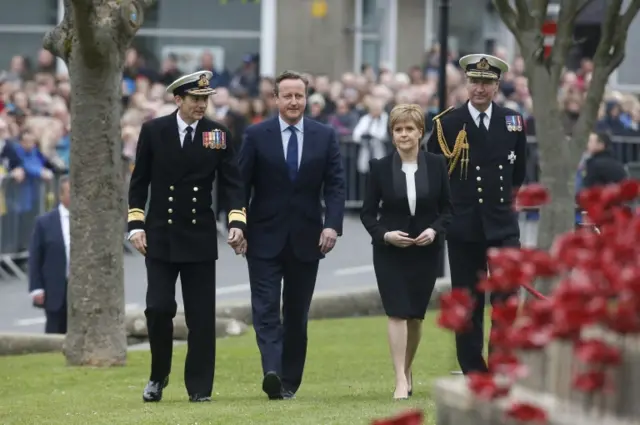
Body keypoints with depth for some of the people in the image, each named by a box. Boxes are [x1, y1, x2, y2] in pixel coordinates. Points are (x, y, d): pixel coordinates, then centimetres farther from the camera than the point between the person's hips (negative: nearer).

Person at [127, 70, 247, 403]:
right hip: (160, 237, -1)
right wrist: (136, 225, -3)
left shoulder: (218, 134, 1)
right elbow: (139, 180, 5)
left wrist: (237, 222, -14)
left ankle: (199, 387, 6)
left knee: (201, 316, 0)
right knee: (158, 309, -7)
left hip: (200, 238, 1)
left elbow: (232, 182, 0)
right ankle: (159, 375, 14)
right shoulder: (153, 131, 0)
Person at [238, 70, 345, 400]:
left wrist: (332, 225, -12)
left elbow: (335, 185, 2)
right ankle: (272, 372, -25)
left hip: (306, 239, 2)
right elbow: (241, 184, 0)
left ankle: (290, 382, 14)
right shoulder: (256, 136, 0)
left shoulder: (325, 136, 5)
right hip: (265, 237, -2)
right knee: (266, 309, -13)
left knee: (297, 314, 7)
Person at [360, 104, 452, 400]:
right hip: (390, 252, -2)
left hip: (426, 250, 2)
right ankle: (401, 381, -13)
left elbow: (447, 208, 5)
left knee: (416, 315, 8)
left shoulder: (436, 165, 0)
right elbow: (367, 212, 1)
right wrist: (385, 234, -16)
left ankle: (407, 370, 28)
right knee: (397, 313, -11)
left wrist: (435, 230, -13)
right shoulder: (380, 168, -3)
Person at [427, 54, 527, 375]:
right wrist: (446, 206, 8)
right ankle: (473, 372, 9)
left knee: (507, 299, -9)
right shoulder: (447, 124, -2)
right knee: (469, 304, 3)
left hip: (502, 224, 1)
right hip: (463, 226, -1)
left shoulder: (513, 122, 4)